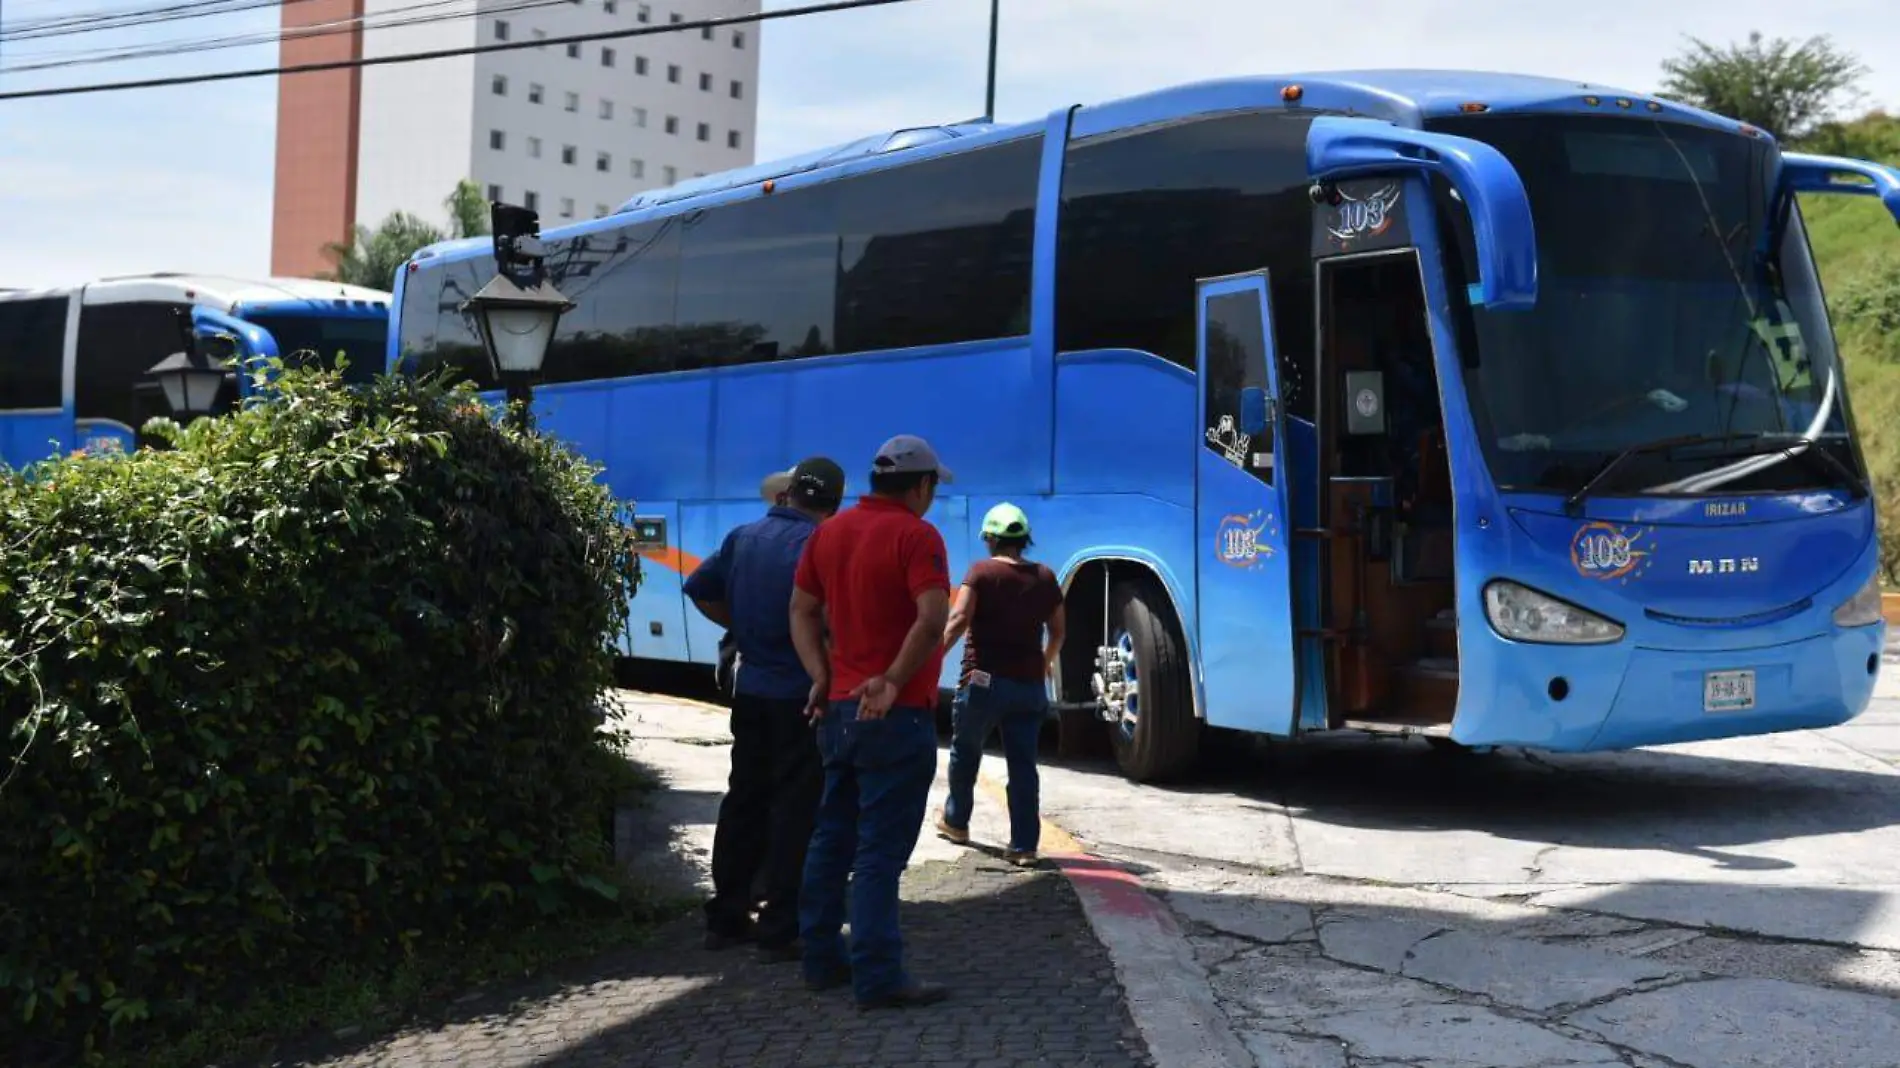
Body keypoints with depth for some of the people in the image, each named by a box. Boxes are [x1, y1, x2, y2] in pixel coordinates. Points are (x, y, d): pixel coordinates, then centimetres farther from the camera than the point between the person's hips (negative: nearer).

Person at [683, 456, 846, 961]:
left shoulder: (743, 536, 5)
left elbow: (701, 589, 12)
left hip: (750, 689, 6)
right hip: (801, 694, -6)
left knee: (743, 801, 15)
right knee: (795, 811, 0)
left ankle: (726, 918, 22)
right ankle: (781, 930, 2)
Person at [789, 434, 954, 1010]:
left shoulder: (830, 532, 10)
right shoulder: (915, 536, -13)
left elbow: (802, 610, 11)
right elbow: (932, 620, -25)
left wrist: (821, 676, 3)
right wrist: (893, 682, -19)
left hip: (840, 710, 8)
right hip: (895, 716, -7)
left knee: (832, 838, 16)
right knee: (880, 850, -6)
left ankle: (822, 960, 23)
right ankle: (878, 978, -4)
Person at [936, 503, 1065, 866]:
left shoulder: (982, 571, -5)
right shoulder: (1045, 577, 9)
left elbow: (959, 620, -18)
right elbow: (1057, 632, 17)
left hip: (985, 680, -3)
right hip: (1029, 685, 3)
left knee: (965, 752, 18)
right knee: (1023, 764, 2)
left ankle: (955, 821, 34)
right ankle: (1024, 845, -3)